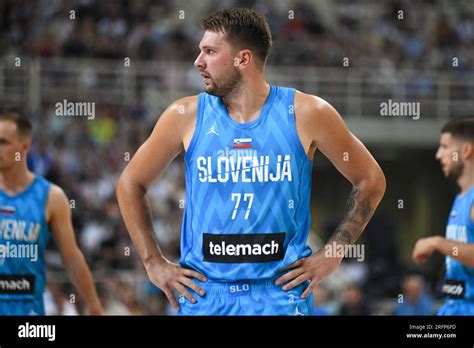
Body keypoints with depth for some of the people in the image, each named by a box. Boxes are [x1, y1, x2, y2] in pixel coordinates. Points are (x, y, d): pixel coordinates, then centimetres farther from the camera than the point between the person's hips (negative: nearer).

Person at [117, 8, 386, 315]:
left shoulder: (306, 114, -2)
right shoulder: (186, 116, 1)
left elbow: (371, 180, 7)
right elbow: (131, 184, 12)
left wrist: (333, 254, 0)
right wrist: (154, 264, 6)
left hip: (281, 293, -1)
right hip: (203, 295, 1)